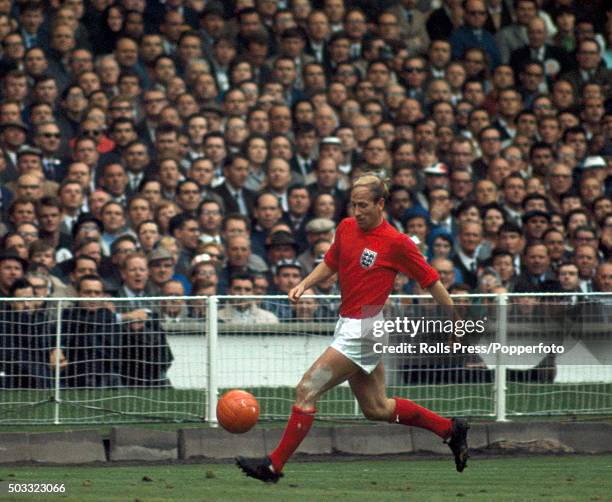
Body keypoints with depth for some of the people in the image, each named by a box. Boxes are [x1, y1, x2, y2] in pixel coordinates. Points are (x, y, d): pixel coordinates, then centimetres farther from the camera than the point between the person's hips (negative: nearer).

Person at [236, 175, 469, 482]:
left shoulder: (397, 243, -13)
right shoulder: (346, 228, 6)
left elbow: (430, 281, -6)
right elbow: (330, 263, 22)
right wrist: (305, 284, 4)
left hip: (365, 329, -9)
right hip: (348, 326, 9)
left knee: (307, 390, -13)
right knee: (376, 408, 18)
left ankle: (274, 465, -9)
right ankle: (450, 429, 32)